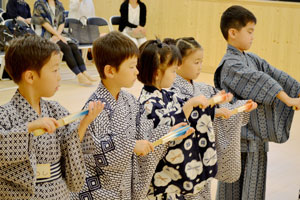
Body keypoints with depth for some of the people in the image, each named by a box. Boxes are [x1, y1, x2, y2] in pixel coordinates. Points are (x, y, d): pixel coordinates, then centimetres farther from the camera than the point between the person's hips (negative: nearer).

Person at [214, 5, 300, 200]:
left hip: (257, 137, 8)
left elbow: (275, 75, 4)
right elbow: (259, 81, -25)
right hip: (240, 139, -8)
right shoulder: (230, 64, -15)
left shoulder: (252, 59, 11)